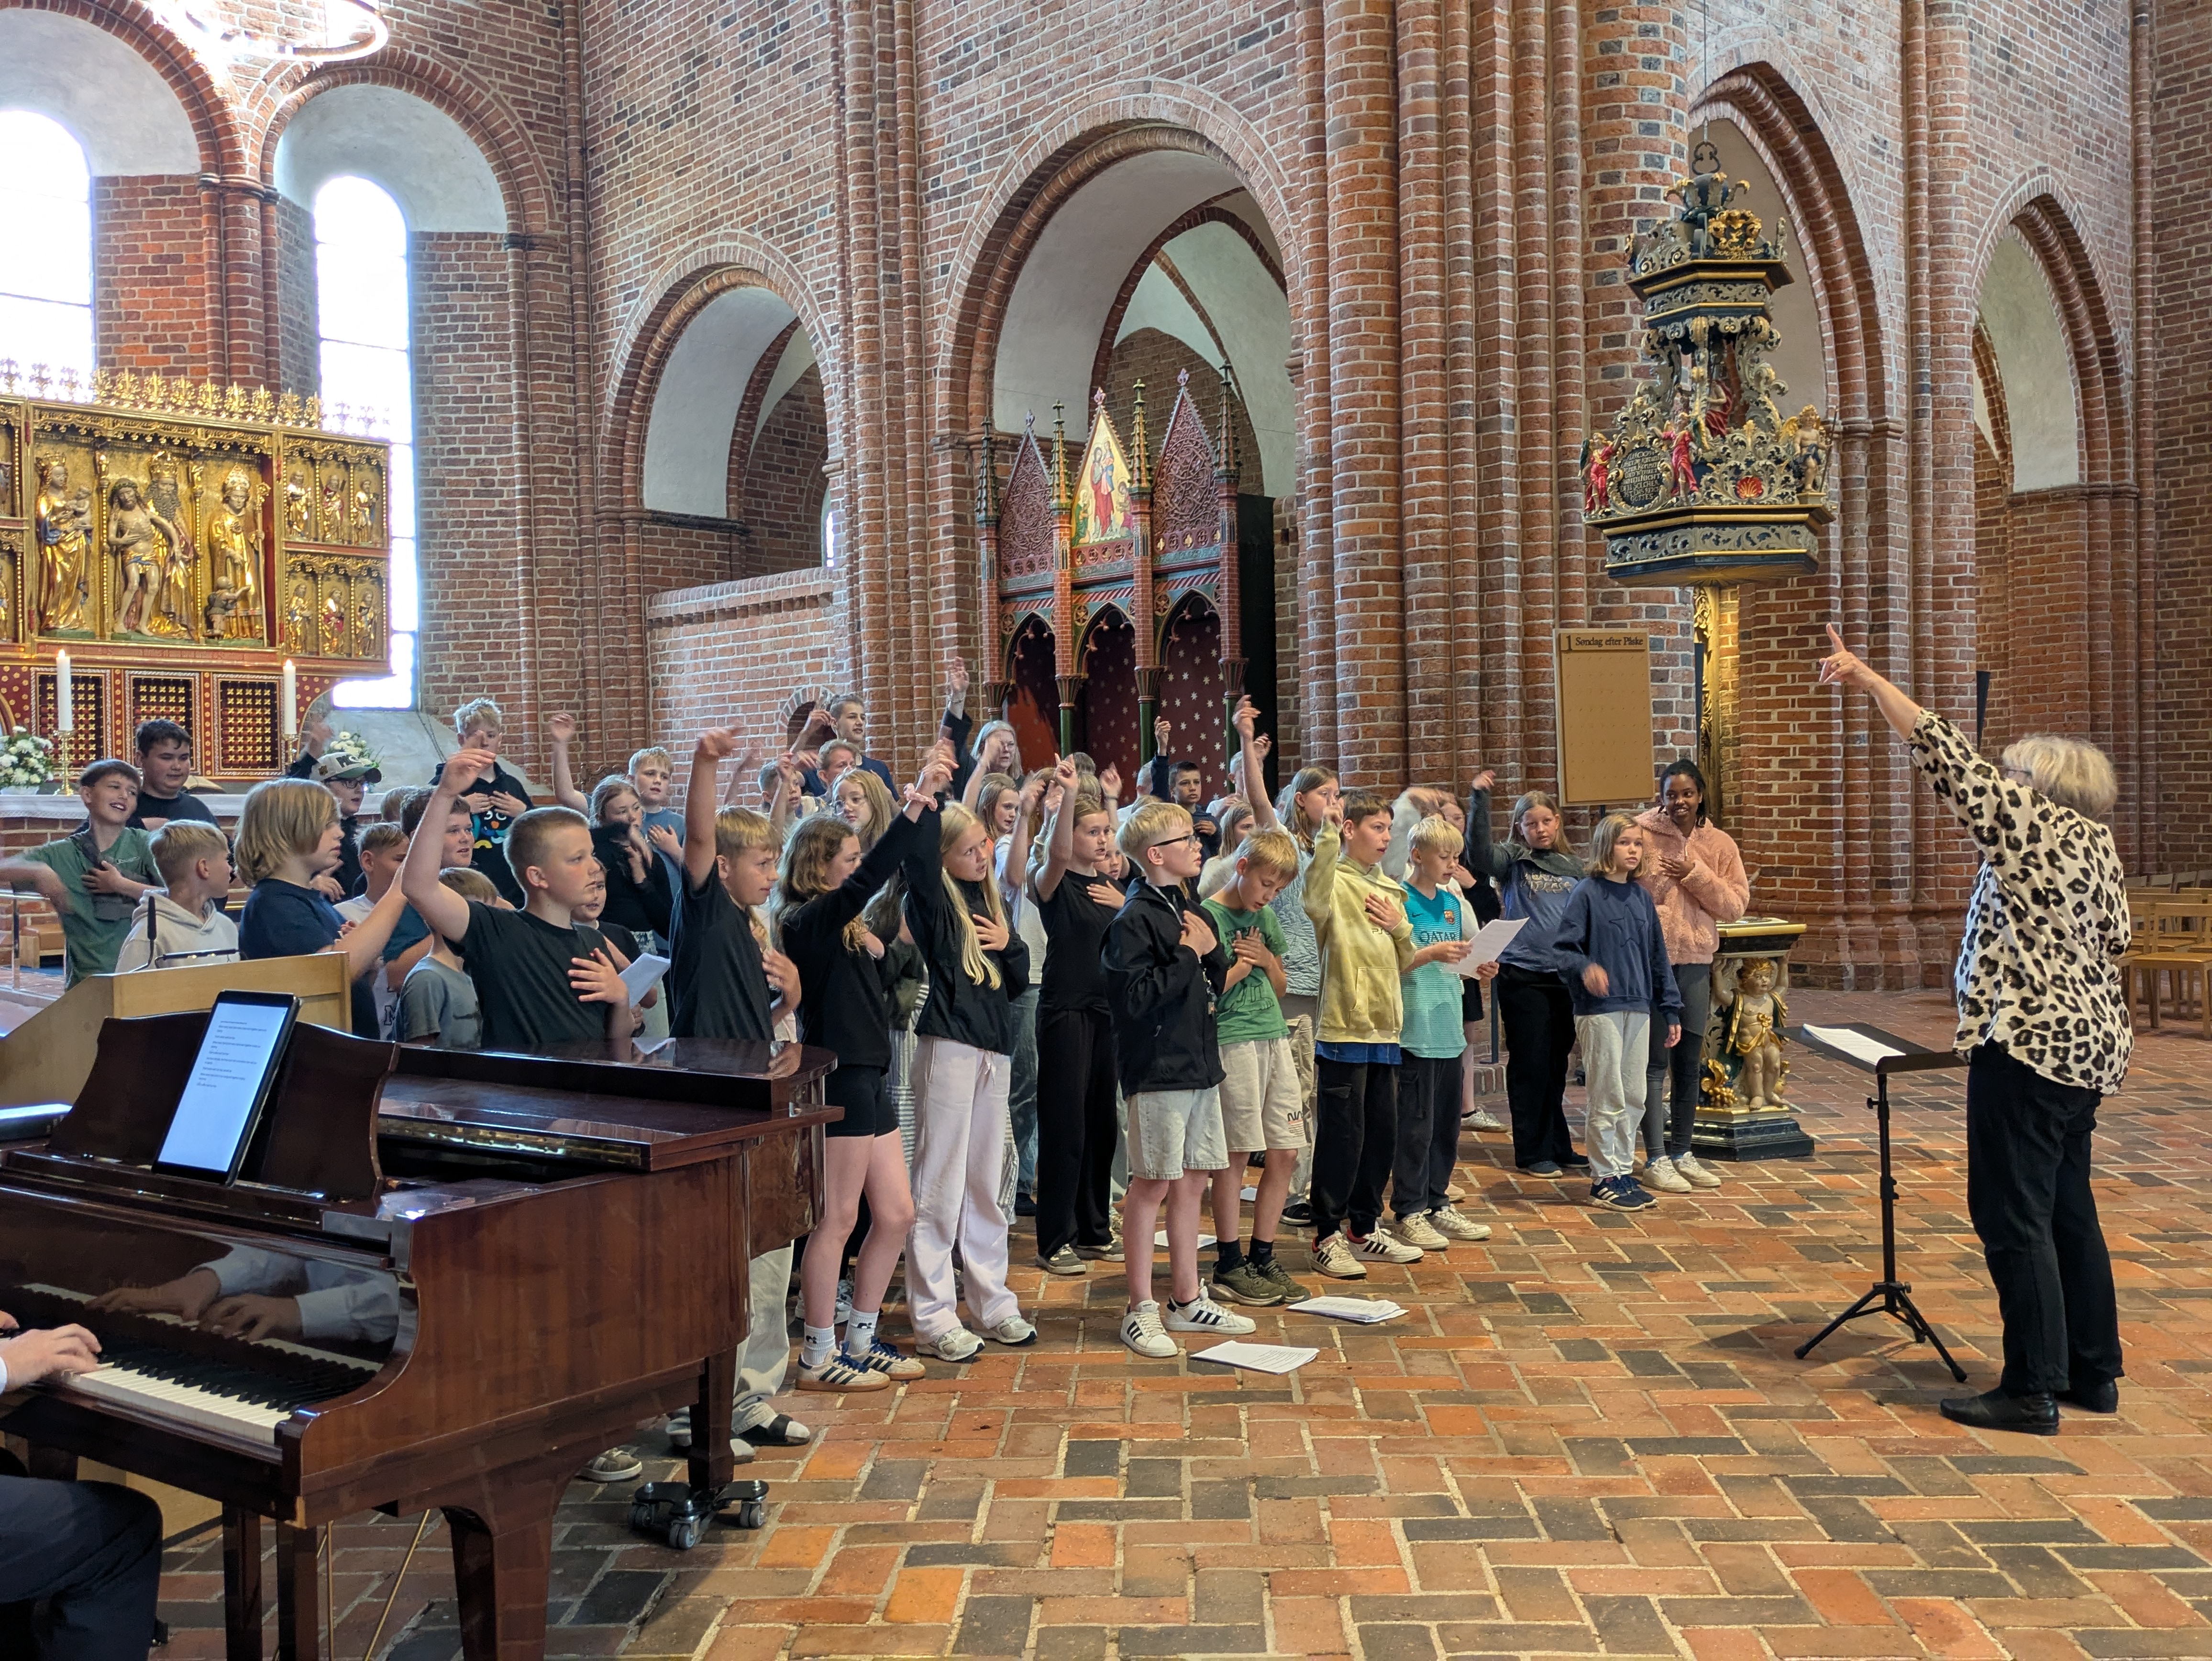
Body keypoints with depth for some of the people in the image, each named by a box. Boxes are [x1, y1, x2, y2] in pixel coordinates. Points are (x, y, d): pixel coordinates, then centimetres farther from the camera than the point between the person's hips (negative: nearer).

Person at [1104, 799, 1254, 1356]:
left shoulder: (1190, 910, 13)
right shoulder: (1135, 920, -13)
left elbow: (1216, 985, 18)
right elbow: (1134, 996, -23)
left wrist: (1212, 949, -1)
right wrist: (1186, 954, -17)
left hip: (1199, 1064, 8)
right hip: (1158, 1070, -8)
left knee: (1192, 1183, 13)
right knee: (1152, 1185, -1)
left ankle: (1187, 1299, 23)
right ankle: (1141, 1310, 9)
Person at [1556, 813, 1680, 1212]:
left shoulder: (1641, 896, 11)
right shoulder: (1587, 893, -7)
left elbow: (1657, 955, 15)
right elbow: (1564, 948, -10)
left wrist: (1671, 1010, 14)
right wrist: (1585, 969, -31)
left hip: (1638, 1009, 6)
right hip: (1599, 1010, -6)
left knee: (1634, 1099, 11)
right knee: (1607, 1100, -1)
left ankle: (1624, 1171, 22)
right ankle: (1604, 1180, 8)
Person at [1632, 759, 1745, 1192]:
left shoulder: (1720, 844, 6)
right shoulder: (1643, 835, -5)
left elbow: (1735, 904, 0)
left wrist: (1696, 876, -12)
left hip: (1696, 960, 5)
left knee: (1690, 1062, 12)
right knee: (1656, 1061, -3)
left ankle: (1682, 1153, 24)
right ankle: (1656, 1160, 4)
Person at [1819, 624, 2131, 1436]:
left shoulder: (2031, 825, -12)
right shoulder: (2097, 844, 14)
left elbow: (1949, 758, -13)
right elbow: (2113, 947, 18)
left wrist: (1868, 680, -8)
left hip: (2031, 1044, -10)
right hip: (2091, 1042, 10)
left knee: (2013, 1214, -4)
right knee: (2067, 1208, 16)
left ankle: (2034, 1390, 0)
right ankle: (2095, 1372, 24)